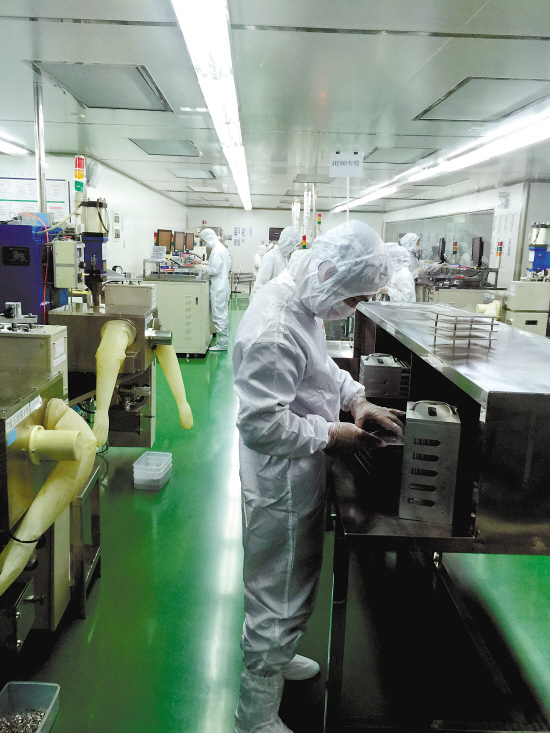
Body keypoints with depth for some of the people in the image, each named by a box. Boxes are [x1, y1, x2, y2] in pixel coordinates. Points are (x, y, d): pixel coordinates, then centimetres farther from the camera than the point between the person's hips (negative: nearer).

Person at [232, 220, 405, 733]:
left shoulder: (303, 305, 2)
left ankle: (274, 657, 55)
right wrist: (330, 435, -19)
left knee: (290, 589, 29)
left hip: (299, 479, 10)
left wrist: (355, 399, 4)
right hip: (281, 487, -10)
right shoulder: (273, 331, -30)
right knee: (279, 601, 9)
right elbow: (262, 425, -30)